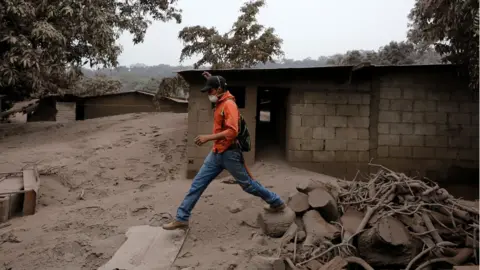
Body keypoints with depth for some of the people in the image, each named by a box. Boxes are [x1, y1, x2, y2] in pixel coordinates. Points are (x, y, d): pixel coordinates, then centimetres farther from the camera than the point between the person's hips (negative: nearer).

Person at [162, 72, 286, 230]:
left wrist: (208, 138, -31)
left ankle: (276, 203, 27)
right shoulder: (221, 102, 10)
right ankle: (181, 219, 12)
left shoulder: (229, 104, -18)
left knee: (247, 184, 6)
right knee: (197, 184, 5)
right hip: (217, 153, 9)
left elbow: (232, 131, -29)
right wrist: (211, 80, 26)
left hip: (229, 154, -9)